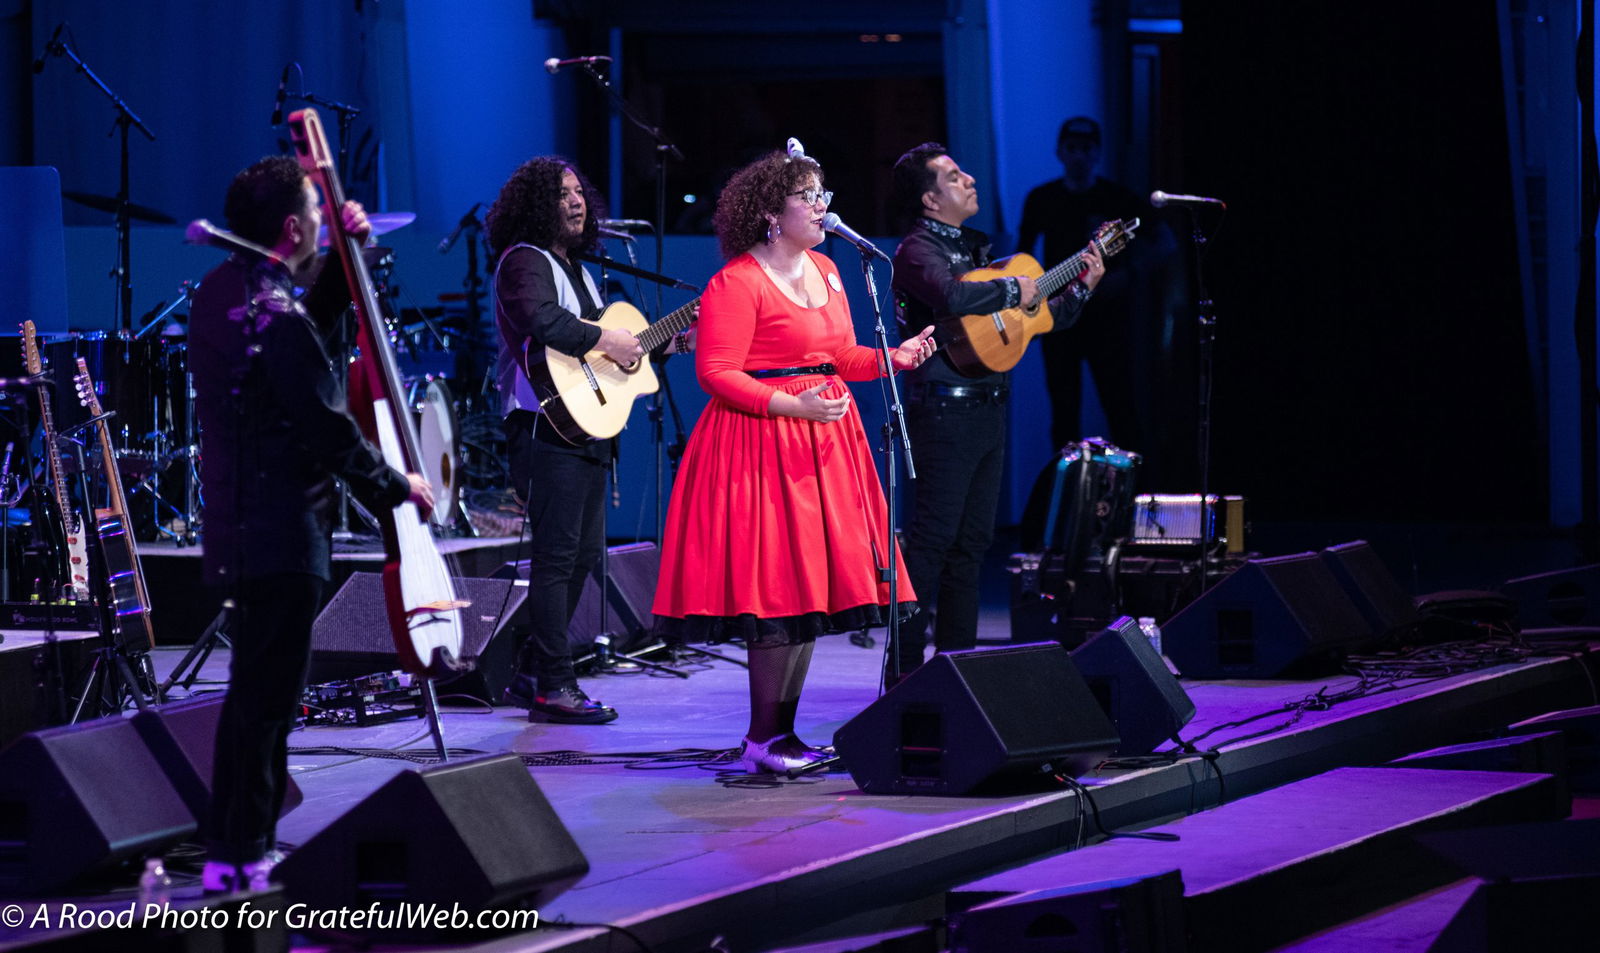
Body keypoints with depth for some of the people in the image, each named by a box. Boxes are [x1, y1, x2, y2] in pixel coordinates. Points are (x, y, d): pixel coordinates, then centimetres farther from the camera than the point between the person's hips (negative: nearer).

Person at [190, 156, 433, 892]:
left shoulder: (221, 291, 8)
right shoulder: (277, 319, -22)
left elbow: (312, 324, 24)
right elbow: (330, 429, -20)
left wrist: (349, 251, 15)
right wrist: (397, 488, -6)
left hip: (238, 527, 10)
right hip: (282, 534, -10)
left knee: (254, 688, 18)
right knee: (268, 698, -5)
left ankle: (231, 844, 24)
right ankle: (244, 856, -2)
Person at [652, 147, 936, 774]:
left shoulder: (824, 270, 15)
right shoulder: (736, 283, -12)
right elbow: (717, 374, -16)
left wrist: (891, 357, 6)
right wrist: (792, 405, -24)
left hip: (823, 440, 9)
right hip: (763, 444, -9)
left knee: (814, 585, 9)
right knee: (779, 587, -10)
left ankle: (785, 731, 16)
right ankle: (762, 740, -3)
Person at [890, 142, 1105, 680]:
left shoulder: (975, 247, 19)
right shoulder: (918, 251, -9)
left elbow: (1036, 318, 25)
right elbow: (952, 296, -31)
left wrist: (1081, 289, 13)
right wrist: (1013, 290, -17)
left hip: (988, 408, 9)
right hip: (945, 409, -9)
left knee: (973, 541, 10)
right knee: (932, 540, -10)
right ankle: (906, 670, -10)